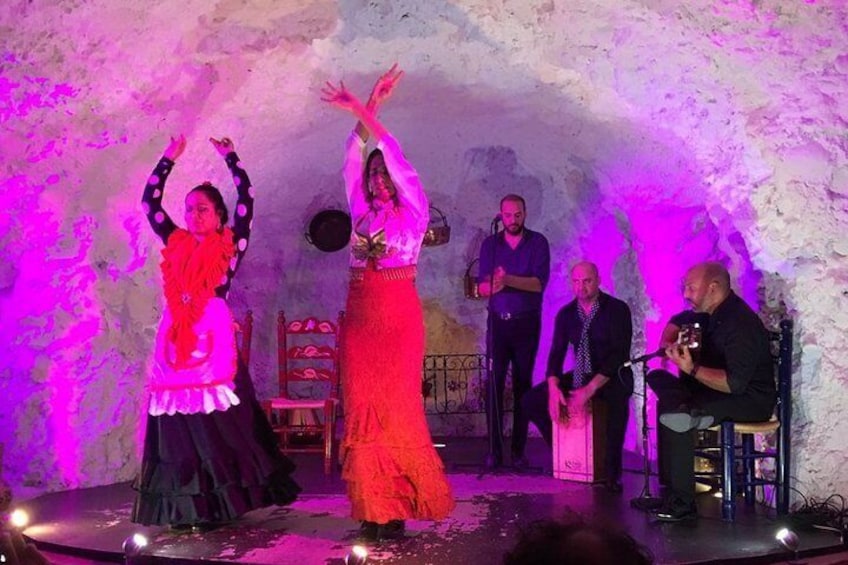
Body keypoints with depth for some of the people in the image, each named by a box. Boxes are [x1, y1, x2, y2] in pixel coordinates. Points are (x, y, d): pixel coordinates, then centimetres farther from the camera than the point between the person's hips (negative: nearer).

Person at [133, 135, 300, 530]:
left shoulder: (230, 245, 6)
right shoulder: (177, 243, 16)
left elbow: (247, 198, 4)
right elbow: (150, 202, 22)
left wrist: (229, 156, 12)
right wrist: (169, 159, 22)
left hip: (213, 338, -4)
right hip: (176, 339, 4)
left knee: (216, 423, -3)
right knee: (179, 425, 2)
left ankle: (217, 505, 3)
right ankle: (187, 509, 8)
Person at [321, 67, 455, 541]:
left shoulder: (413, 213, 4)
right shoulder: (363, 214, 15)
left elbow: (399, 161, -6)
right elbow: (354, 163, 8)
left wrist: (366, 114, -8)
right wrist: (362, 112, -3)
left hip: (399, 317, -5)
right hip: (361, 316, 5)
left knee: (396, 409, -6)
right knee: (363, 409, 0)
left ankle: (399, 505, 4)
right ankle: (374, 509, 6)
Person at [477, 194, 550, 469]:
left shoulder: (538, 243, 1)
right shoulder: (490, 244, 7)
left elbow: (539, 283, -11)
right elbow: (482, 287, -1)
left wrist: (507, 279, -24)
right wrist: (494, 284, -24)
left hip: (526, 322, -1)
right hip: (498, 322, 1)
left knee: (523, 385, 2)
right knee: (494, 384, -6)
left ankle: (519, 450, 7)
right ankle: (494, 450, -3)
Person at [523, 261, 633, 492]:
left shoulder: (617, 309, -12)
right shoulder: (566, 314, 3)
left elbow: (619, 356, -20)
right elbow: (556, 353, -1)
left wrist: (590, 389, -30)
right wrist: (553, 387, -21)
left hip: (614, 377, -5)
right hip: (581, 376, 5)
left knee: (618, 399, -41)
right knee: (532, 400, -11)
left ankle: (611, 471, -25)